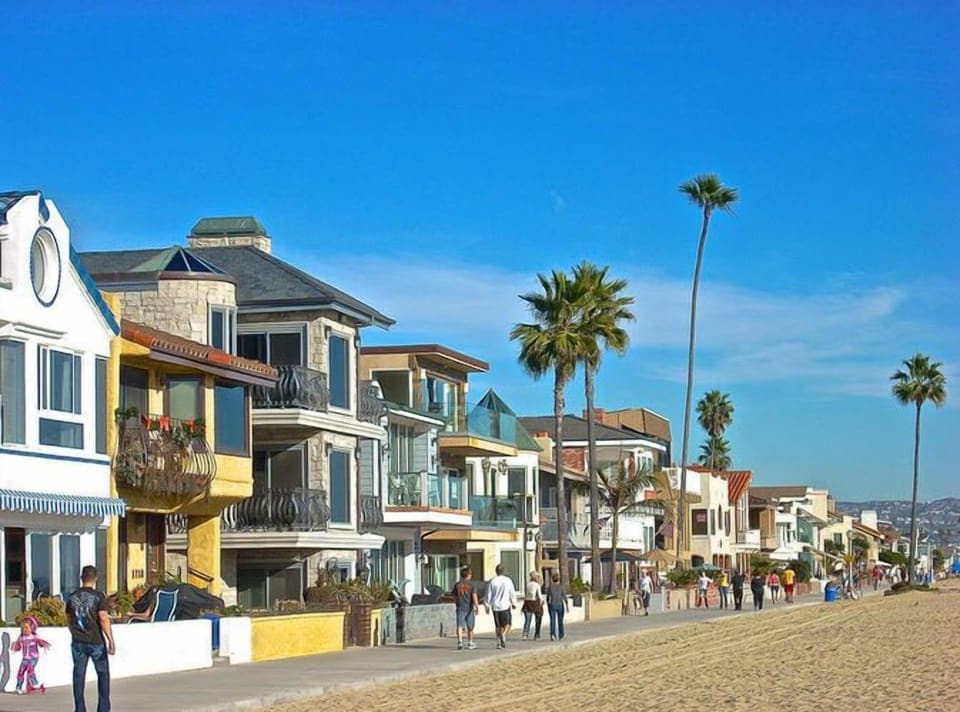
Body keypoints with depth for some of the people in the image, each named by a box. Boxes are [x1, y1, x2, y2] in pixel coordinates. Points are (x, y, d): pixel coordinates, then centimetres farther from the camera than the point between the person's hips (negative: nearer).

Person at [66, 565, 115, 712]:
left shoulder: (72, 597, 4)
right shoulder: (98, 596, -9)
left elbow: (69, 620, 13)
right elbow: (104, 619, -16)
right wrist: (111, 641, -13)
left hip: (78, 643, 3)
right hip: (96, 642, -3)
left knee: (79, 676, 6)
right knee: (103, 674, 10)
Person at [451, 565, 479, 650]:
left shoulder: (457, 585, 5)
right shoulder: (471, 584, -5)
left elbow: (454, 598, 9)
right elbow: (474, 596, -14)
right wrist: (477, 607, -10)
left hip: (460, 608, 1)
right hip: (469, 608, -1)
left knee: (460, 625, -5)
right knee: (470, 627, 12)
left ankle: (460, 641, -25)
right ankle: (470, 643, 23)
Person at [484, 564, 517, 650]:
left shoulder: (491, 582, -2)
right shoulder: (508, 580, -4)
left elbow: (488, 595, 1)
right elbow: (512, 593, 2)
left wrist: (487, 606, 12)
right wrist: (514, 603, 16)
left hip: (495, 607, 2)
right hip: (505, 606, -2)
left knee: (498, 625, 12)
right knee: (507, 624, 9)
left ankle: (499, 643, 10)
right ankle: (503, 635, -19)